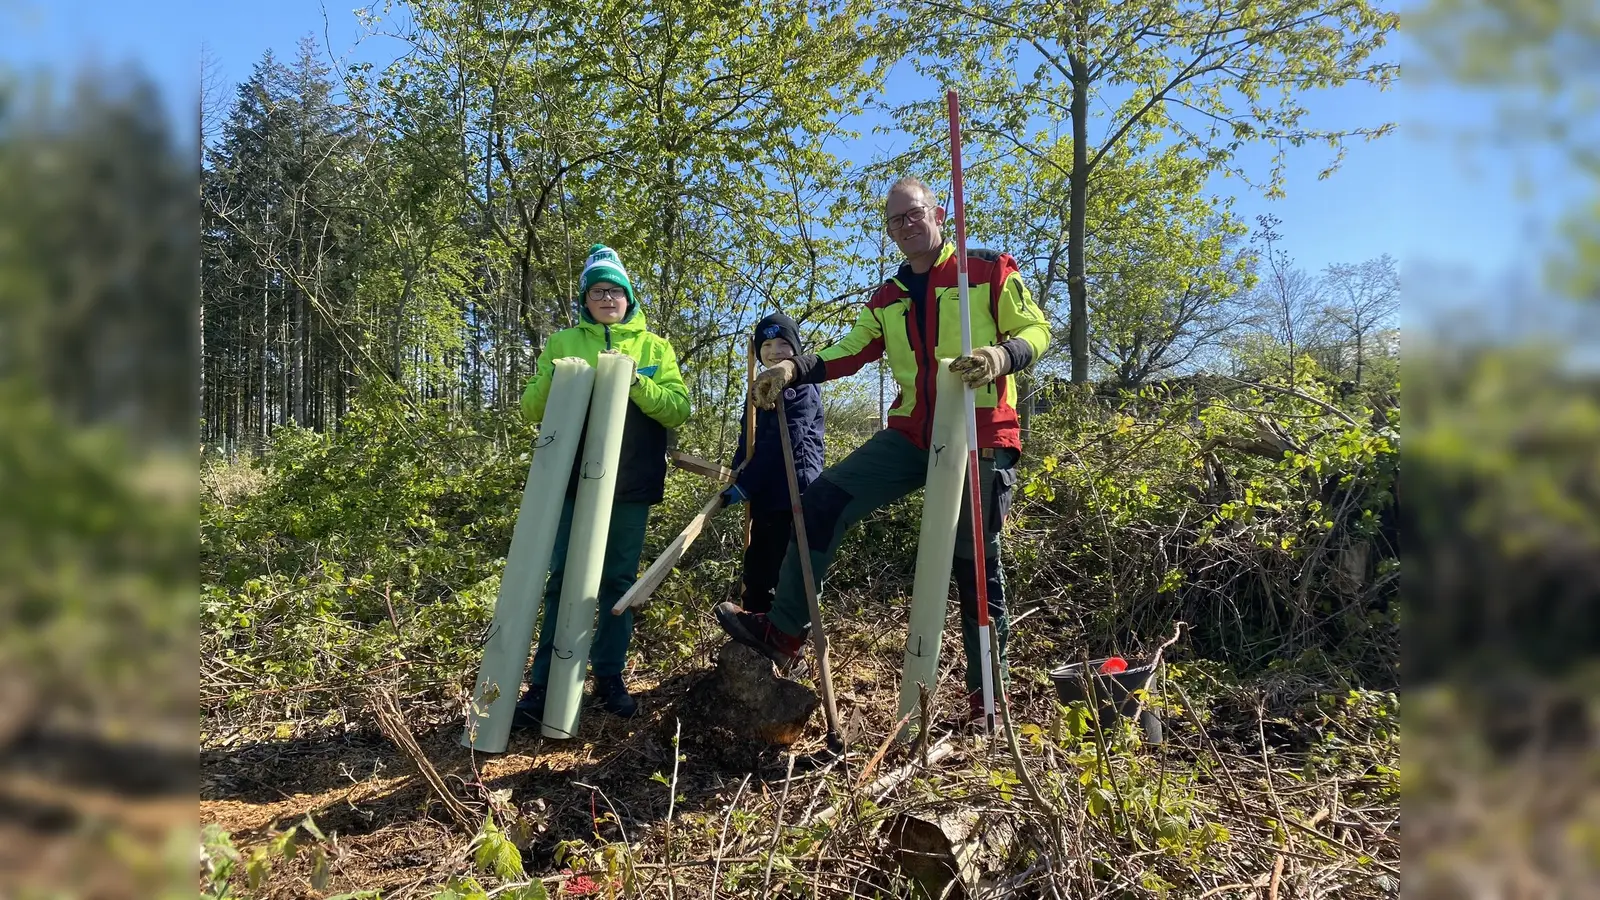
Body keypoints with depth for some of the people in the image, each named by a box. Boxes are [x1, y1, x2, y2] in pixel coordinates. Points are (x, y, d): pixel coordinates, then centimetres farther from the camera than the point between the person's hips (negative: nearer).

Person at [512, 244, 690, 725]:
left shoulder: (654, 347, 10)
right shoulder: (562, 342, 11)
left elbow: (678, 409, -1)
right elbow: (531, 409, 7)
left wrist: (635, 382, -16)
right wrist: (550, 380, -13)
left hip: (631, 484, 1)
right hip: (574, 479, 0)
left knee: (619, 580, 6)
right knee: (563, 579, -1)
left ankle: (609, 676, 18)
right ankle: (544, 683, 6)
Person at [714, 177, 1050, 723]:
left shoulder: (989, 272, 0)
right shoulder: (888, 299, 16)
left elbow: (1036, 330, -3)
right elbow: (851, 351, 12)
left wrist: (1002, 355, -26)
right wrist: (795, 369, -6)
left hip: (980, 439, -5)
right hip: (912, 436, 5)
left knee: (976, 564, 2)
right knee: (826, 499, -9)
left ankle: (986, 695, 18)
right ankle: (783, 633, -3)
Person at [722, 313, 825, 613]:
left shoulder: (802, 387, -6)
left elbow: (782, 443, -15)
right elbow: (748, 439, 20)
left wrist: (745, 485, -18)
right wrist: (738, 473, -1)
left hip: (795, 493, -8)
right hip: (765, 496, 8)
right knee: (757, 571, 13)